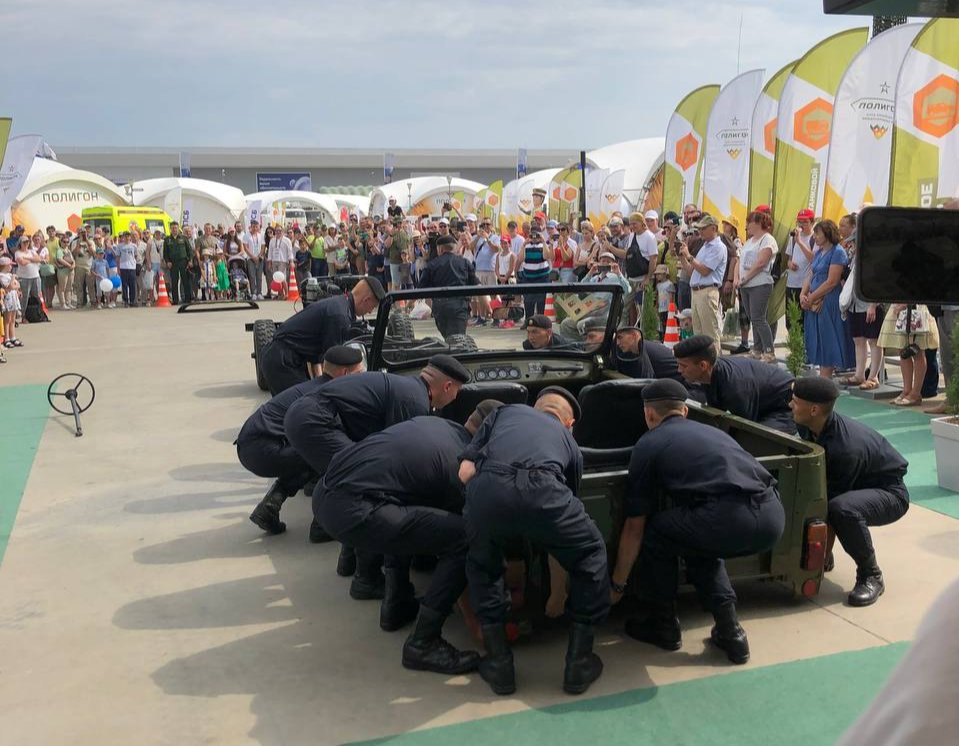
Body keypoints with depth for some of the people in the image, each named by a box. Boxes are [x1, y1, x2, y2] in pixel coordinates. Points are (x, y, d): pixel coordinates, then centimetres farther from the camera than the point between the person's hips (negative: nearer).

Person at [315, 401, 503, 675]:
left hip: (324, 493, 9)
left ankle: (397, 605, 33)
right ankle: (423, 643, 1)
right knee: (467, 539, -5)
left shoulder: (433, 422, 20)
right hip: (353, 512, -9)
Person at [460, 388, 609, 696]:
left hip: (486, 489, 1)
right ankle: (579, 661, 31)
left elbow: (465, 471, 20)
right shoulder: (567, 440, 37)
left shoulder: (506, 411, 36)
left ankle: (499, 663, 30)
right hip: (541, 489, -1)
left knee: (482, 566, 33)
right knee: (591, 557, 29)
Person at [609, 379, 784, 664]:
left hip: (729, 518, -6)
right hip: (773, 517, 6)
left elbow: (635, 526, 19)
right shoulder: (710, 430, 32)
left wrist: (617, 584, 33)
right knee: (701, 543, 33)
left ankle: (664, 626, 30)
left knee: (655, 533, 21)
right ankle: (729, 632, 24)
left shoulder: (649, 444, 16)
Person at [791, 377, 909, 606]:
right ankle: (823, 558, 13)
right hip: (853, 488, 8)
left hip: (889, 493, -8)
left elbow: (829, 502, -29)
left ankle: (871, 576, -15)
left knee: (842, 509, -38)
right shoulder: (809, 427, -13)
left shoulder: (846, 448, -36)